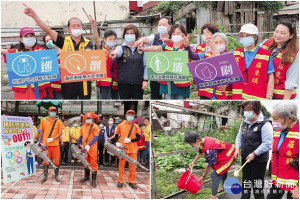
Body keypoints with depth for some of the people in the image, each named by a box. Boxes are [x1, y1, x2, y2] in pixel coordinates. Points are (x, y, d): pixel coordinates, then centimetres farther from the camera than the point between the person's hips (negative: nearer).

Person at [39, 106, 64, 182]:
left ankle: (56, 175, 14)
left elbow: (60, 133, 0)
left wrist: (52, 139, -13)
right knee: (45, 160, 3)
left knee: (56, 160, 2)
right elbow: (42, 132, 14)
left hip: (55, 144, 0)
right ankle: (45, 175, 12)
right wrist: (39, 141, 14)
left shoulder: (58, 121, 5)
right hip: (46, 144, 0)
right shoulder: (44, 121, 6)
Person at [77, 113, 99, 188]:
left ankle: (93, 179, -2)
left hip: (92, 147, -5)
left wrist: (89, 145, -21)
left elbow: (96, 137, -12)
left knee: (93, 163, -5)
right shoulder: (82, 127, 12)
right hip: (84, 147, 5)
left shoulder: (95, 126, -5)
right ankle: (86, 176, 29)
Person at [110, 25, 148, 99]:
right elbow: (118, 51, -20)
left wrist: (145, 80, -1)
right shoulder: (121, 48, 5)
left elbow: (145, 65, 6)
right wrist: (115, 53, -45)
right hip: (124, 82, -1)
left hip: (138, 82, 1)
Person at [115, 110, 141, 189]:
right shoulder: (120, 125, 4)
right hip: (122, 148, -1)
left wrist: (130, 140, -13)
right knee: (121, 165, 4)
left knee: (133, 165, 2)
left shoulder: (135, 126, 5)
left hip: (133, 148, 1)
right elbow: (116, 135, 12)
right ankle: (120, 181, 14)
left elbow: (138, 137, 3)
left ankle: (132, 181, 13)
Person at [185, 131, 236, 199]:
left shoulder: (209, 149, -36)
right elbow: (200, 153, 14)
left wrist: (203, 176, -11)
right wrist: (193, 162, 15)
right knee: (222, 171, 30)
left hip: (228, 156, -10)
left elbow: (209, 165, -23)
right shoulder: (203, 141, -9)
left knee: (215, 175, -10)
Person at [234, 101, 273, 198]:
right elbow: (239, 137, 18)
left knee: (257, 183, 3)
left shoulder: (265, 124, -19)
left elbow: (267, 143, -23)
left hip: (259, 160, -7)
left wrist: (254, 154, -23)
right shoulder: (245, 123, 5)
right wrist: (237, 148, 1)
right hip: (245, 158, 7)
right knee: (246, 180, 19)